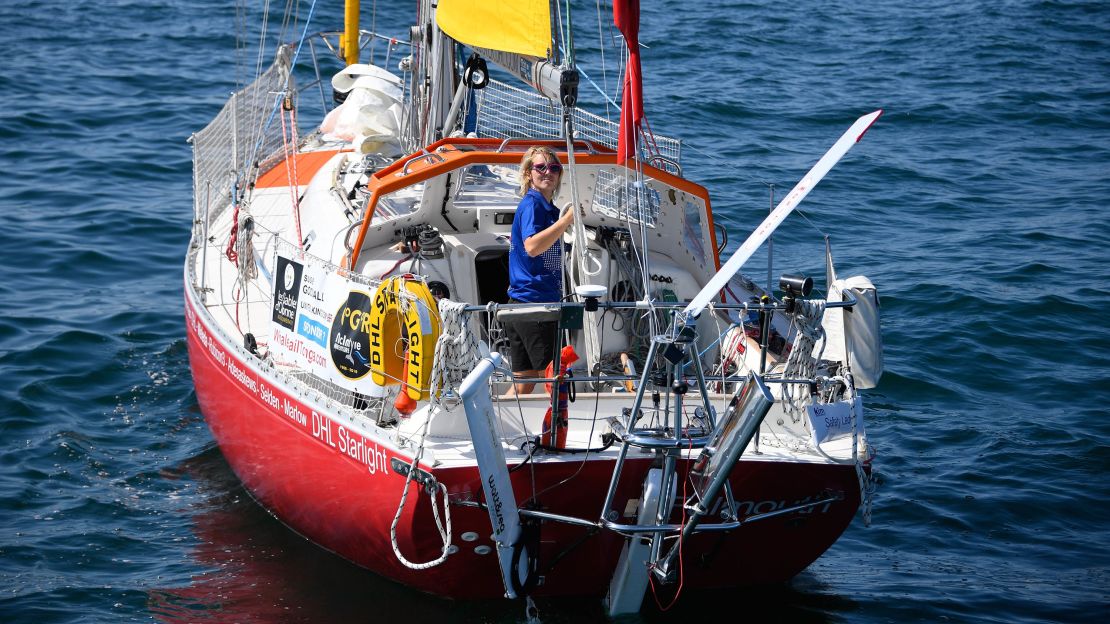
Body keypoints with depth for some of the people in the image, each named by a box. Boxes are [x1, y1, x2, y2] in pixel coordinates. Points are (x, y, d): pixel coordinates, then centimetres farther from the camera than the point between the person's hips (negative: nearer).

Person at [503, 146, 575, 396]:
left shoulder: (548, 208, 19)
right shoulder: (531, 204, -10)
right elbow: (532, 247, -28)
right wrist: (567, 219, -31)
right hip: (535, 302, -10)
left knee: (525, 380, 9)